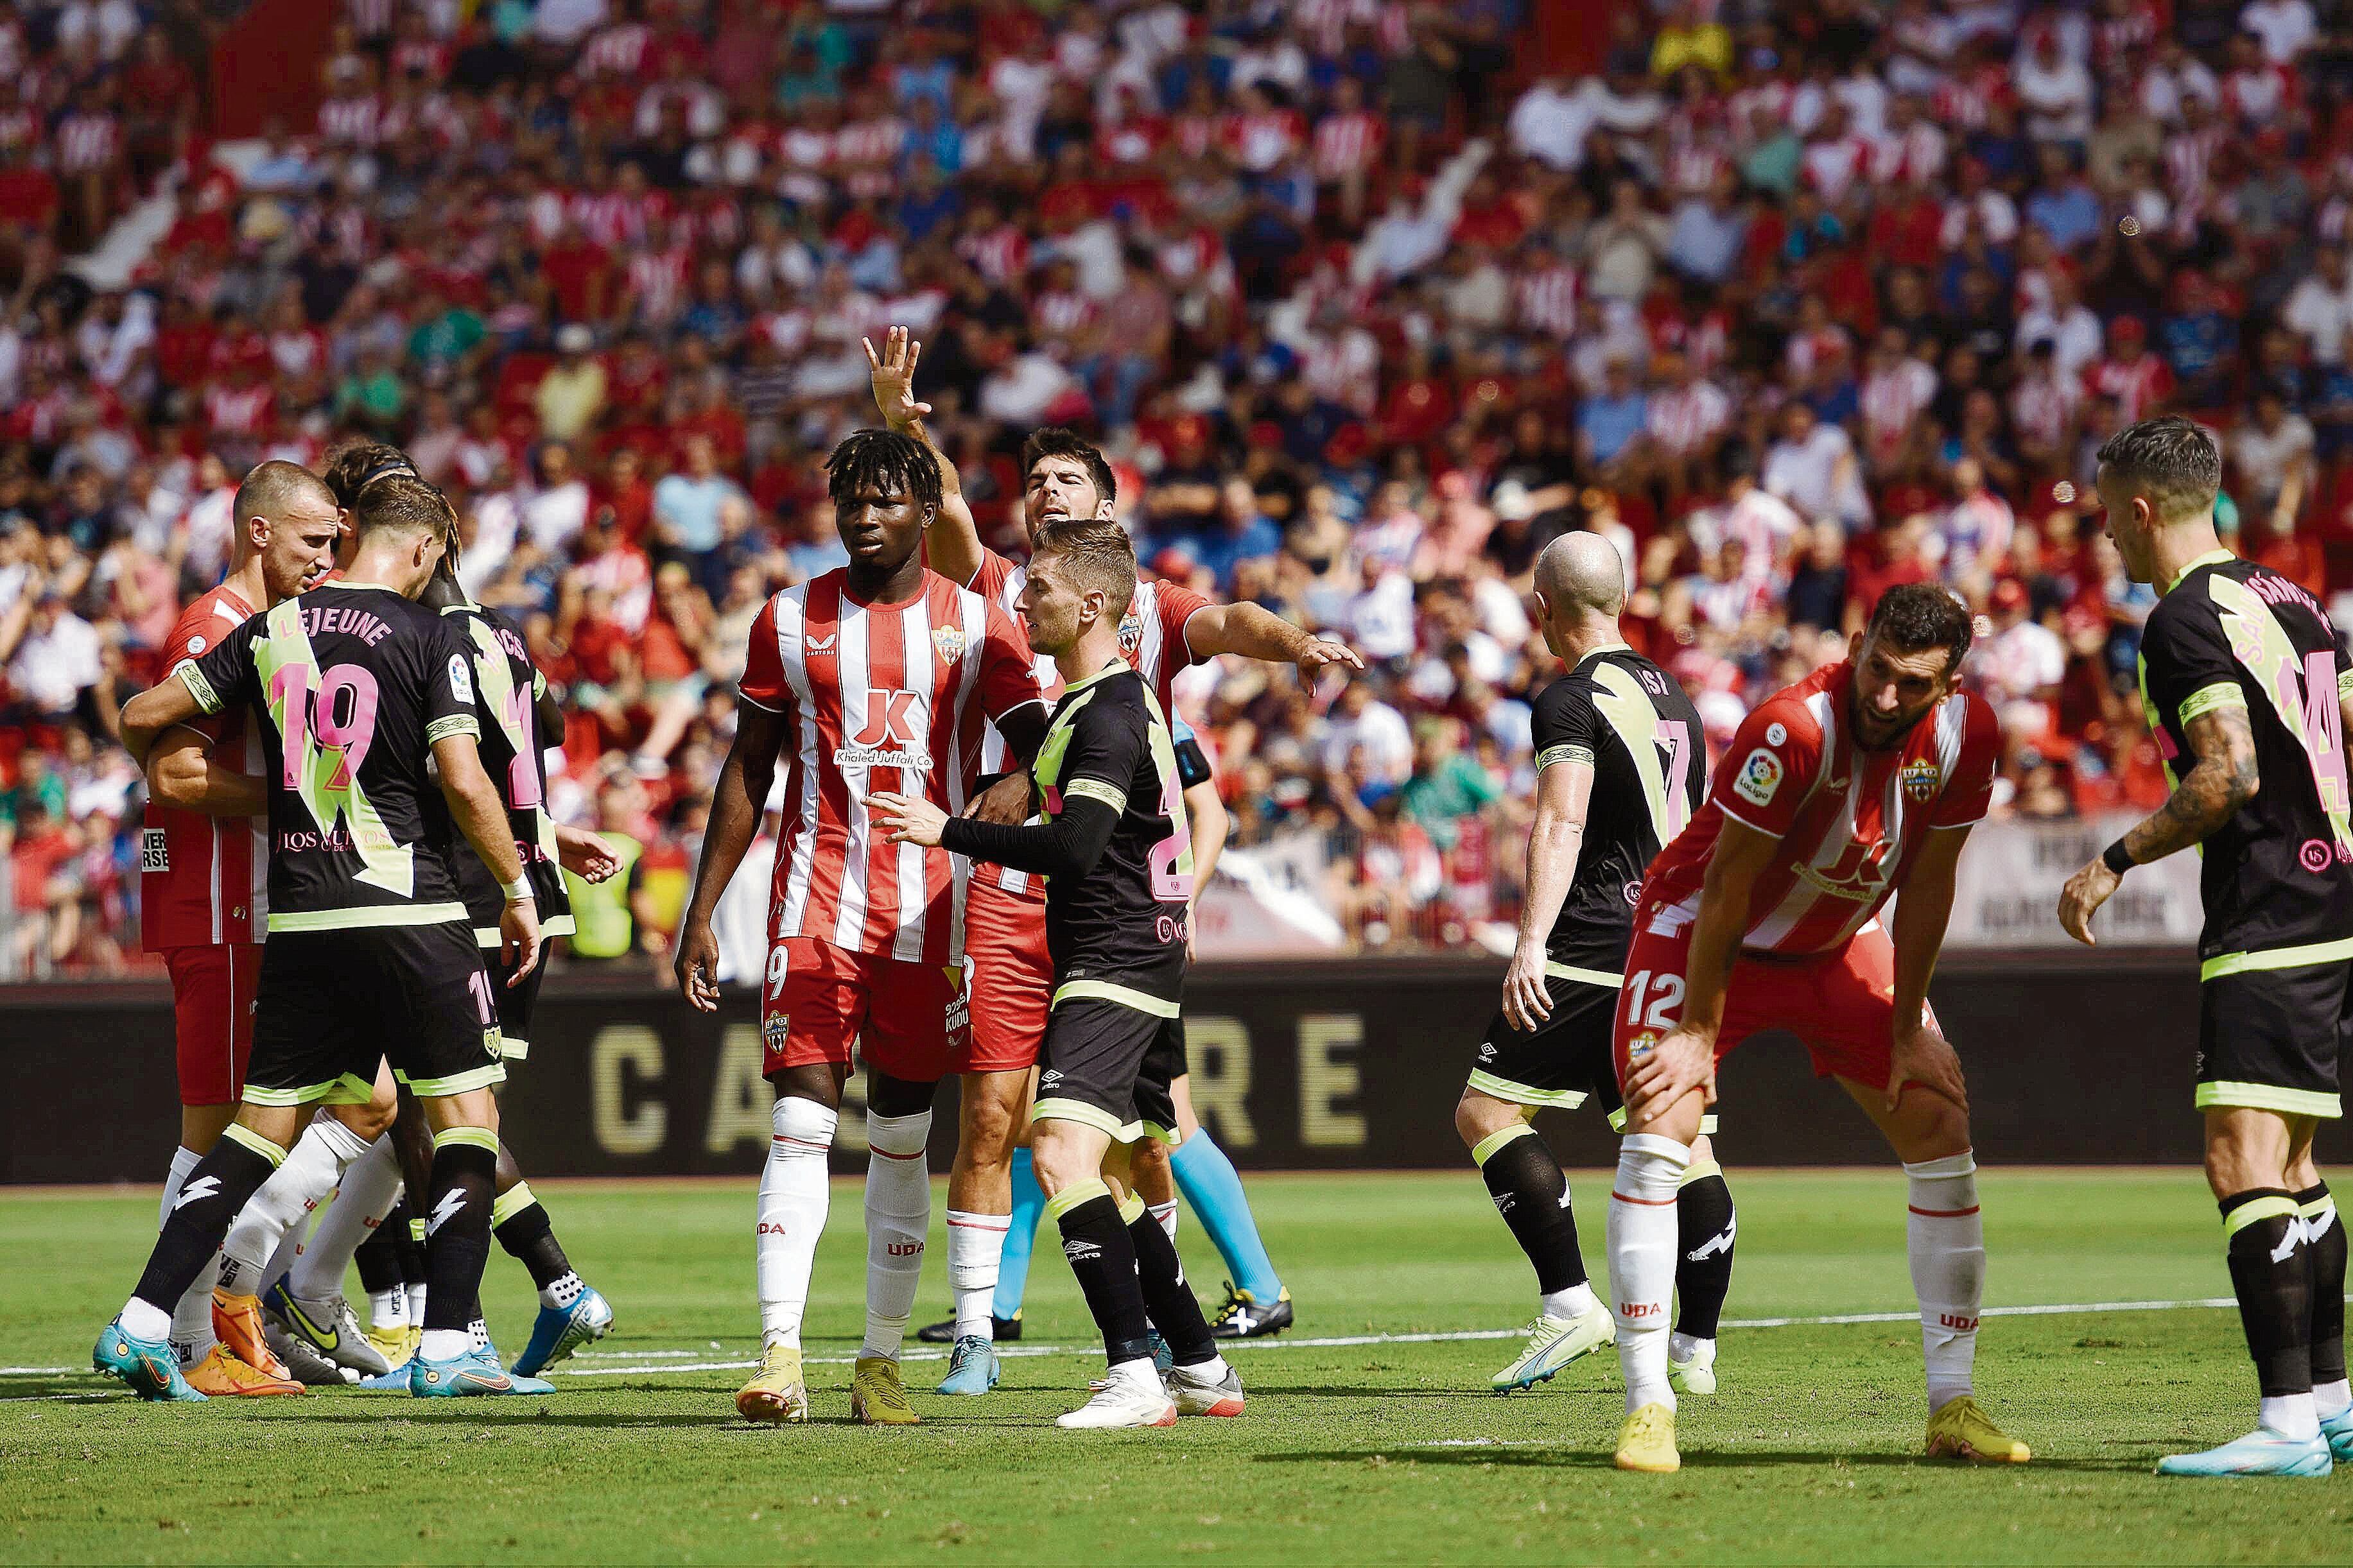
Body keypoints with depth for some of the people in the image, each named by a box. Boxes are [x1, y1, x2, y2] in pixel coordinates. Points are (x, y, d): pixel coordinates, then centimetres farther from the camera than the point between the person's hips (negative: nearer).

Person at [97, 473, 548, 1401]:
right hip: (407, 905, -5)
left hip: (299, 918, 5)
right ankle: (447, 1348, -3)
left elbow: (143, 716, 9)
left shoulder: (274, 628, 8)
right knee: (467, 1117, 4)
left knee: (264, 1126, 10)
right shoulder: (428, 636, -5)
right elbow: (464, 782, -11)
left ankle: (142, 1324, 3)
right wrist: (519, 890, 1)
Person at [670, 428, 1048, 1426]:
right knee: (802, 1122, -10)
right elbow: (748, 771, 11)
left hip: (929, 911, 0)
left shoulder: (976, 625, 4)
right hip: (815, 904, 0)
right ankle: (780, 1360, -16)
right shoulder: (790, 622, 6)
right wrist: (702, 913, 8)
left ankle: (881, 1363, 13)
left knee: (902, 1135, 6)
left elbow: (1042, 764, 5)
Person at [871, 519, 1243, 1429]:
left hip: (1117, 968, -11)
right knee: (1109, 1185, 17)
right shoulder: (1100, 701, 18)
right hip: (1131, 967, 11)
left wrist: (950, 833, -23)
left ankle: (1135, 1377, -29)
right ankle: (1201, 1370, 25)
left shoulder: (1110, 714, -16)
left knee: (1062, 1150, -23)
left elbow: (1076, 849, -26)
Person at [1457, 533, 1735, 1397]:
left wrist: (1532, 943, -28)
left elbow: (1560, 825, -21)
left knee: (1486, 1112, -5)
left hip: (1596, 945, -8)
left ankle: (1569, 1302, -16)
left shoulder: (1572, 701, -8)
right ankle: (1696, 1348, 6)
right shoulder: (1673, 696, 18)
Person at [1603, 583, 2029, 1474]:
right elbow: (1726, 889, -26)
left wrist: (1907, 1029, -3)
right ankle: (1647, 1408, -16)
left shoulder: (1965, 737, -19)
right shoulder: (1794, 730, -35)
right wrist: (1699, 1033, -20)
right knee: (1659, 1135, -20)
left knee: (1942, 1128, -2)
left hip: (1841, 946, 5)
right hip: (1706, 932, -5)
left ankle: (1953, 1406, 4)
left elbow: (1927, 886, -6)